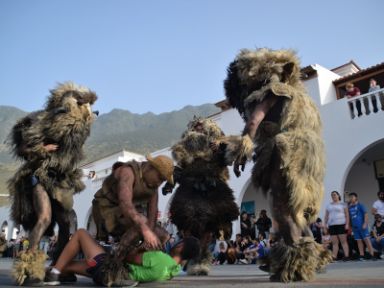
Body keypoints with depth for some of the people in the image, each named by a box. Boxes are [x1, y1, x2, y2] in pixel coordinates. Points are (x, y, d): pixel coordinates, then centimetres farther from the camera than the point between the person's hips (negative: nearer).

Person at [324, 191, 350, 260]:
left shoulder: (342, 204, 6)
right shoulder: (329, 205, 16)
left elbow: (347, 215, 1)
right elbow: (326, 216, 16)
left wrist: (347, 224, -8)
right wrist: (325, 224, 7)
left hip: (341, 224, -4)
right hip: (332, 225, 4)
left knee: (343, 241, -4)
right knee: (334, 242, 2)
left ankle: (346, 256, -3)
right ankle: (334, 257, 1)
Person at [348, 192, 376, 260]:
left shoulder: (360, 205, -1)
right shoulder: (349, 207, 12)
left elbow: (366, 214, -6)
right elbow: (349, 217, 18)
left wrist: (365, 223, -15)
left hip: (362, 226, -5)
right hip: (354, 227, 5)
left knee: (366, 239, -7)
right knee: (359, 241, 7)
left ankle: (372, 255, -5)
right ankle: (361, 255, 10)